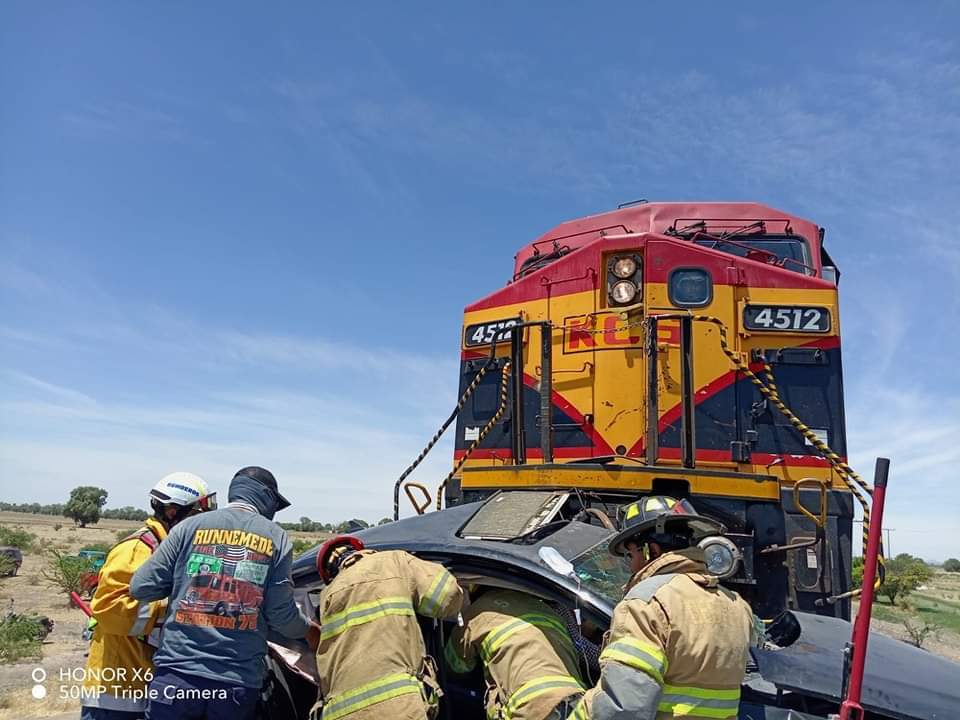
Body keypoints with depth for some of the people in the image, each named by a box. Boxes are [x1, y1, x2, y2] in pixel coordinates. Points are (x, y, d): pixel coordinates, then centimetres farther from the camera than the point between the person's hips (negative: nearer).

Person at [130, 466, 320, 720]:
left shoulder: (190, 526, 2)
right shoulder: (277, 538, 1)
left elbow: (141, 587, 1)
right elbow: (281, 614, -2)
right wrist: (309, 630, 19)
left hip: (178, 672, 0)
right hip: (239, 683, 0)